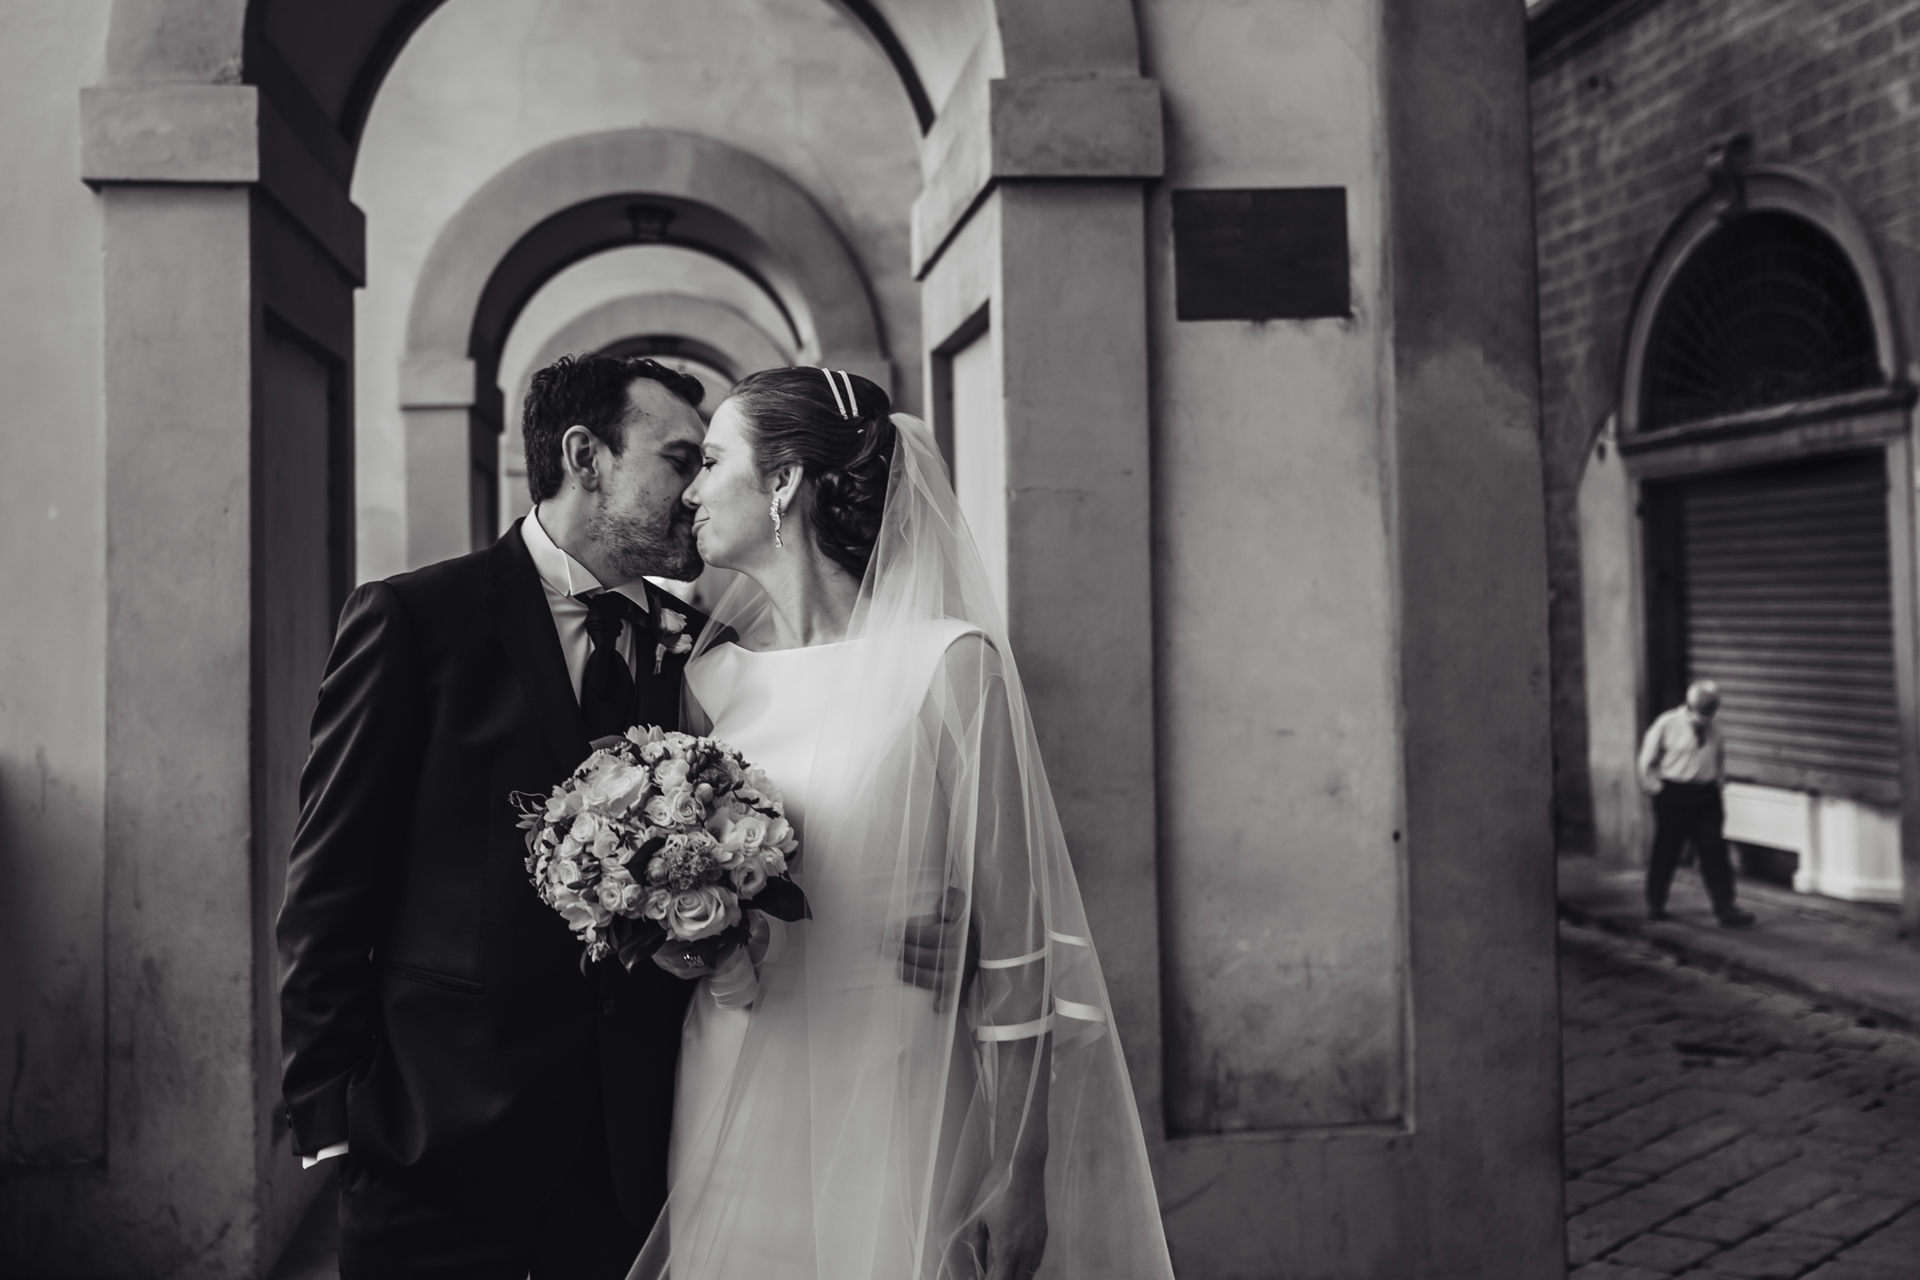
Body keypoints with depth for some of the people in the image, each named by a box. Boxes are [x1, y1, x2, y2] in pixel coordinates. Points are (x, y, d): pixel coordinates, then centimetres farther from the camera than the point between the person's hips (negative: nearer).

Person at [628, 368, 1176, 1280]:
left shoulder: (947, 663, -10)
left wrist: (1019, 1179, -11)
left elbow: (1016, 950, -11)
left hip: (888, 1134, -5)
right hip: (723, 1132, 5)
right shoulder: (710, 677, 6)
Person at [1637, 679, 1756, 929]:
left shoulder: (1713, 730, 3)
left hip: (1706, 796, 3)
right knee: (1665, 852, 6)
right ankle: (1655, 906, 22)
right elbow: (1647, 761, -1)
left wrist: (1719, 783, 11)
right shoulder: (1667, 725, -8)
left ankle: (1725, 909, 2)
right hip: (1674, 796, -3)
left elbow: (1720, 758, 18)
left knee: (1714, 852, -1)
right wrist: (1654, 787, -2)